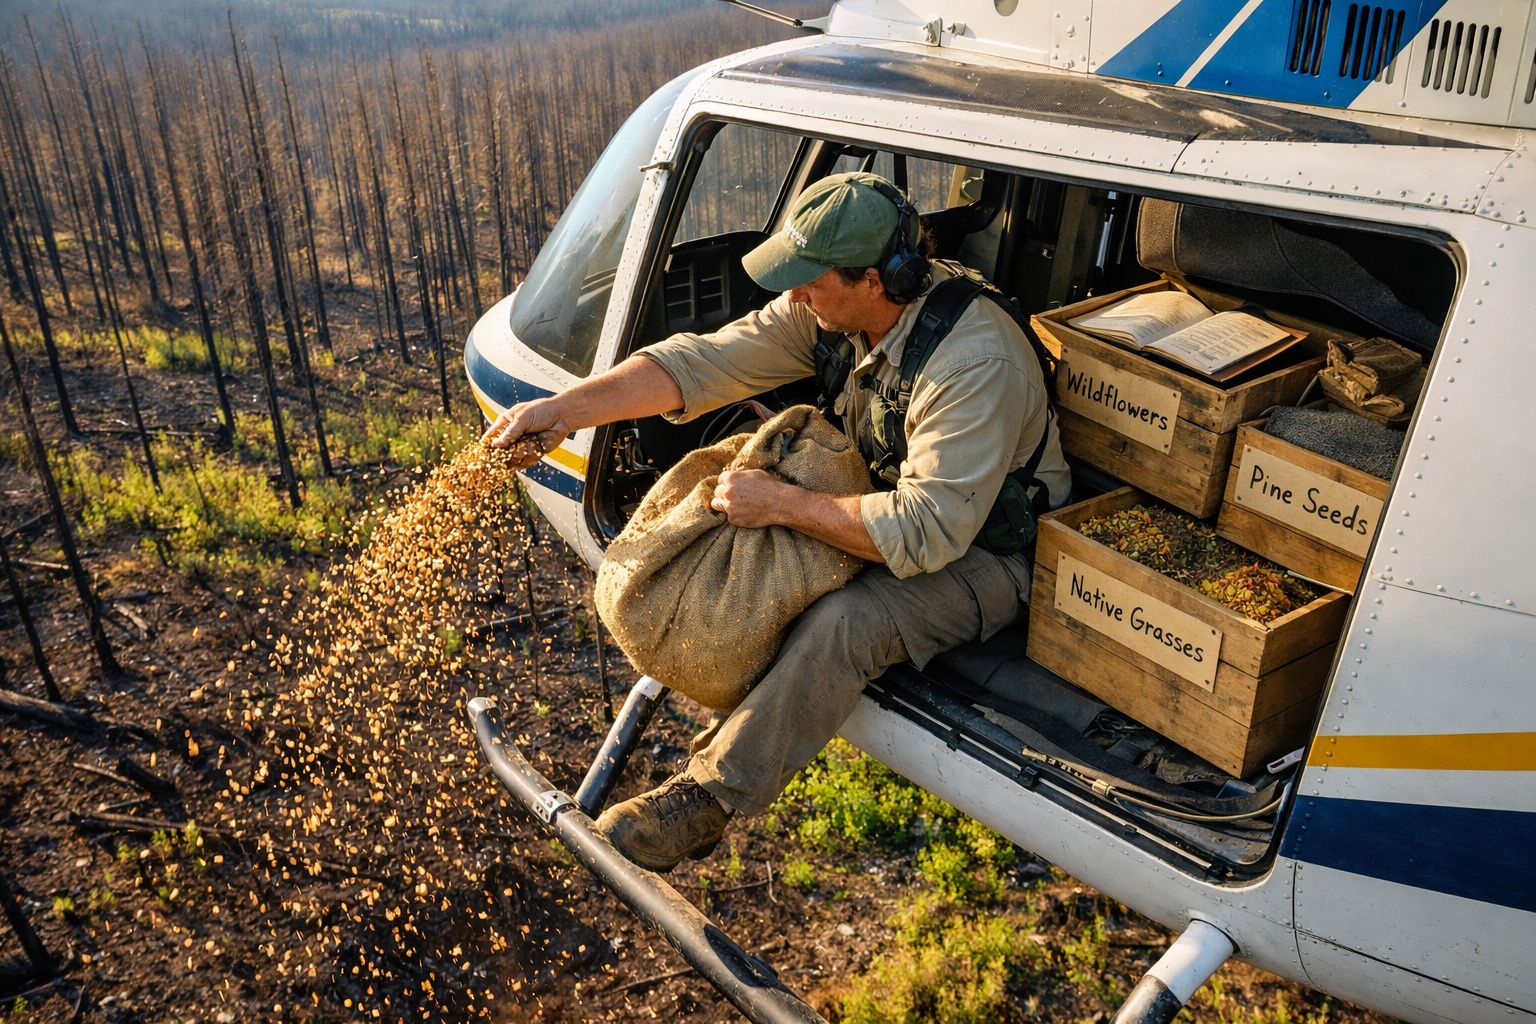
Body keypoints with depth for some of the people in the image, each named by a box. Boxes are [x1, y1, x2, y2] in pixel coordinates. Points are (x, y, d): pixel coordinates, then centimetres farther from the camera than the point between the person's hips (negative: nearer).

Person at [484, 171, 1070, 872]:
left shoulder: (977, 364, -34)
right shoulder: (828, 307, -11)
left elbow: (926, 533, -37)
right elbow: (706, 362, -13)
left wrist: (781, 503, -33)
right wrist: (564, 408, -20)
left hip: (987, 550, -8)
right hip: (893, 505, 8)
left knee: (844, 623, -31)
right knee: (752, 555, -10)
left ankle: (711, 795, -19)